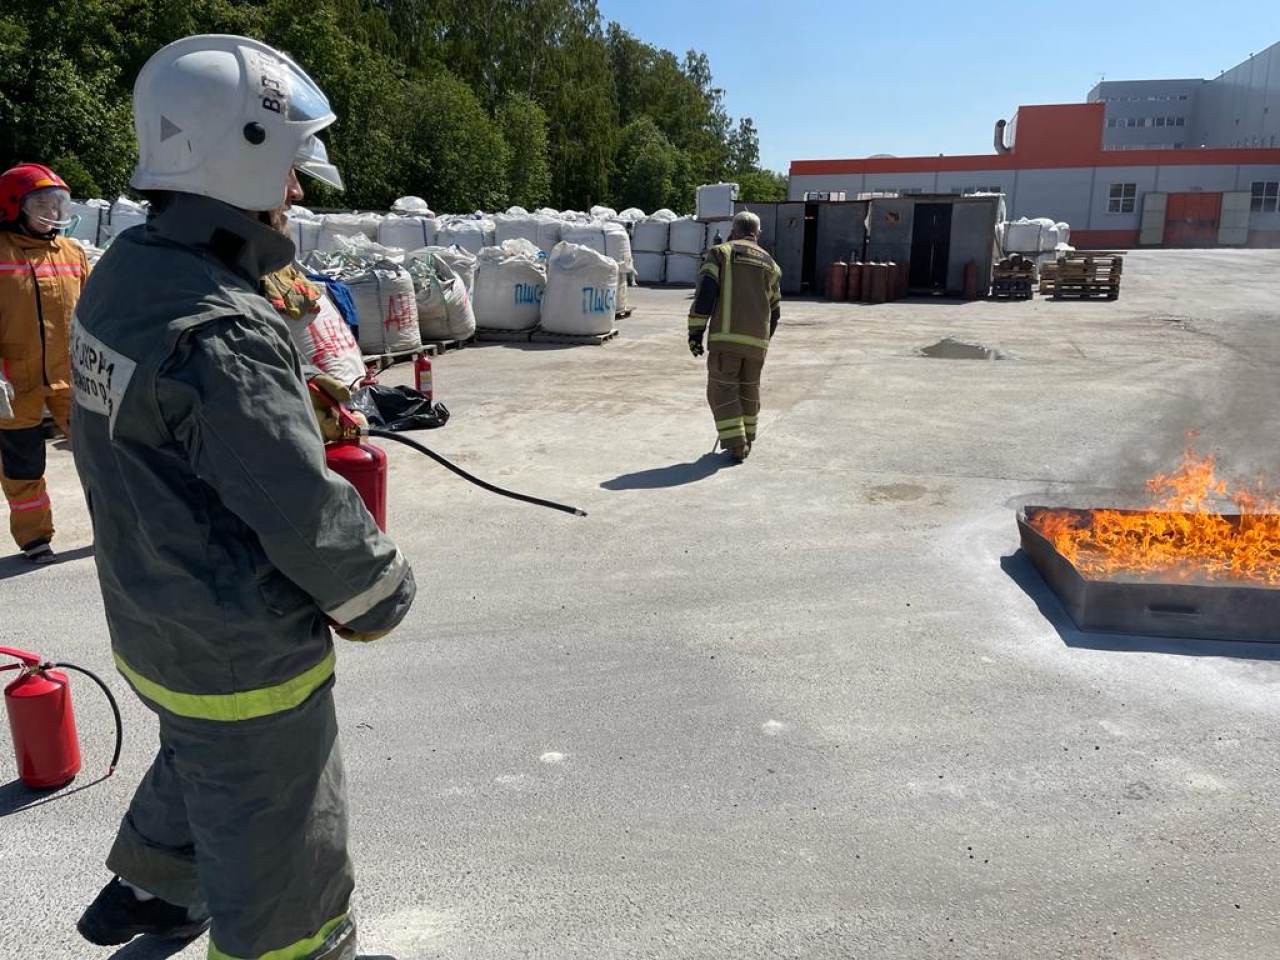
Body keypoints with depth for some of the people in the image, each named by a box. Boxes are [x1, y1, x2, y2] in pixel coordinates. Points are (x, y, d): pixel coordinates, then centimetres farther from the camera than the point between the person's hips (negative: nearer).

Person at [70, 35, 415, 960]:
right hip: (245, 659, -9)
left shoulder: (121, 275, -2)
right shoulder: (220, 333, -31)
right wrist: (383, 594, -9)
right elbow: (309, 514, -26)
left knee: (199, 765, 36)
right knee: (281, 880, 13)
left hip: (153, 628, 9)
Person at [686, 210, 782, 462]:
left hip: (726, 337, -4)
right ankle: (747, 441, 29)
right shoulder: (769, 263, 18)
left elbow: (705, 292, -7)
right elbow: (774, 310, 20)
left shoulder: (721, 252, 5)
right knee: (749, 390, 18)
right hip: (757, 341, 4)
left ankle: (736, 445, -5)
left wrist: (695, 331, -6)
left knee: (722, 388, 2)